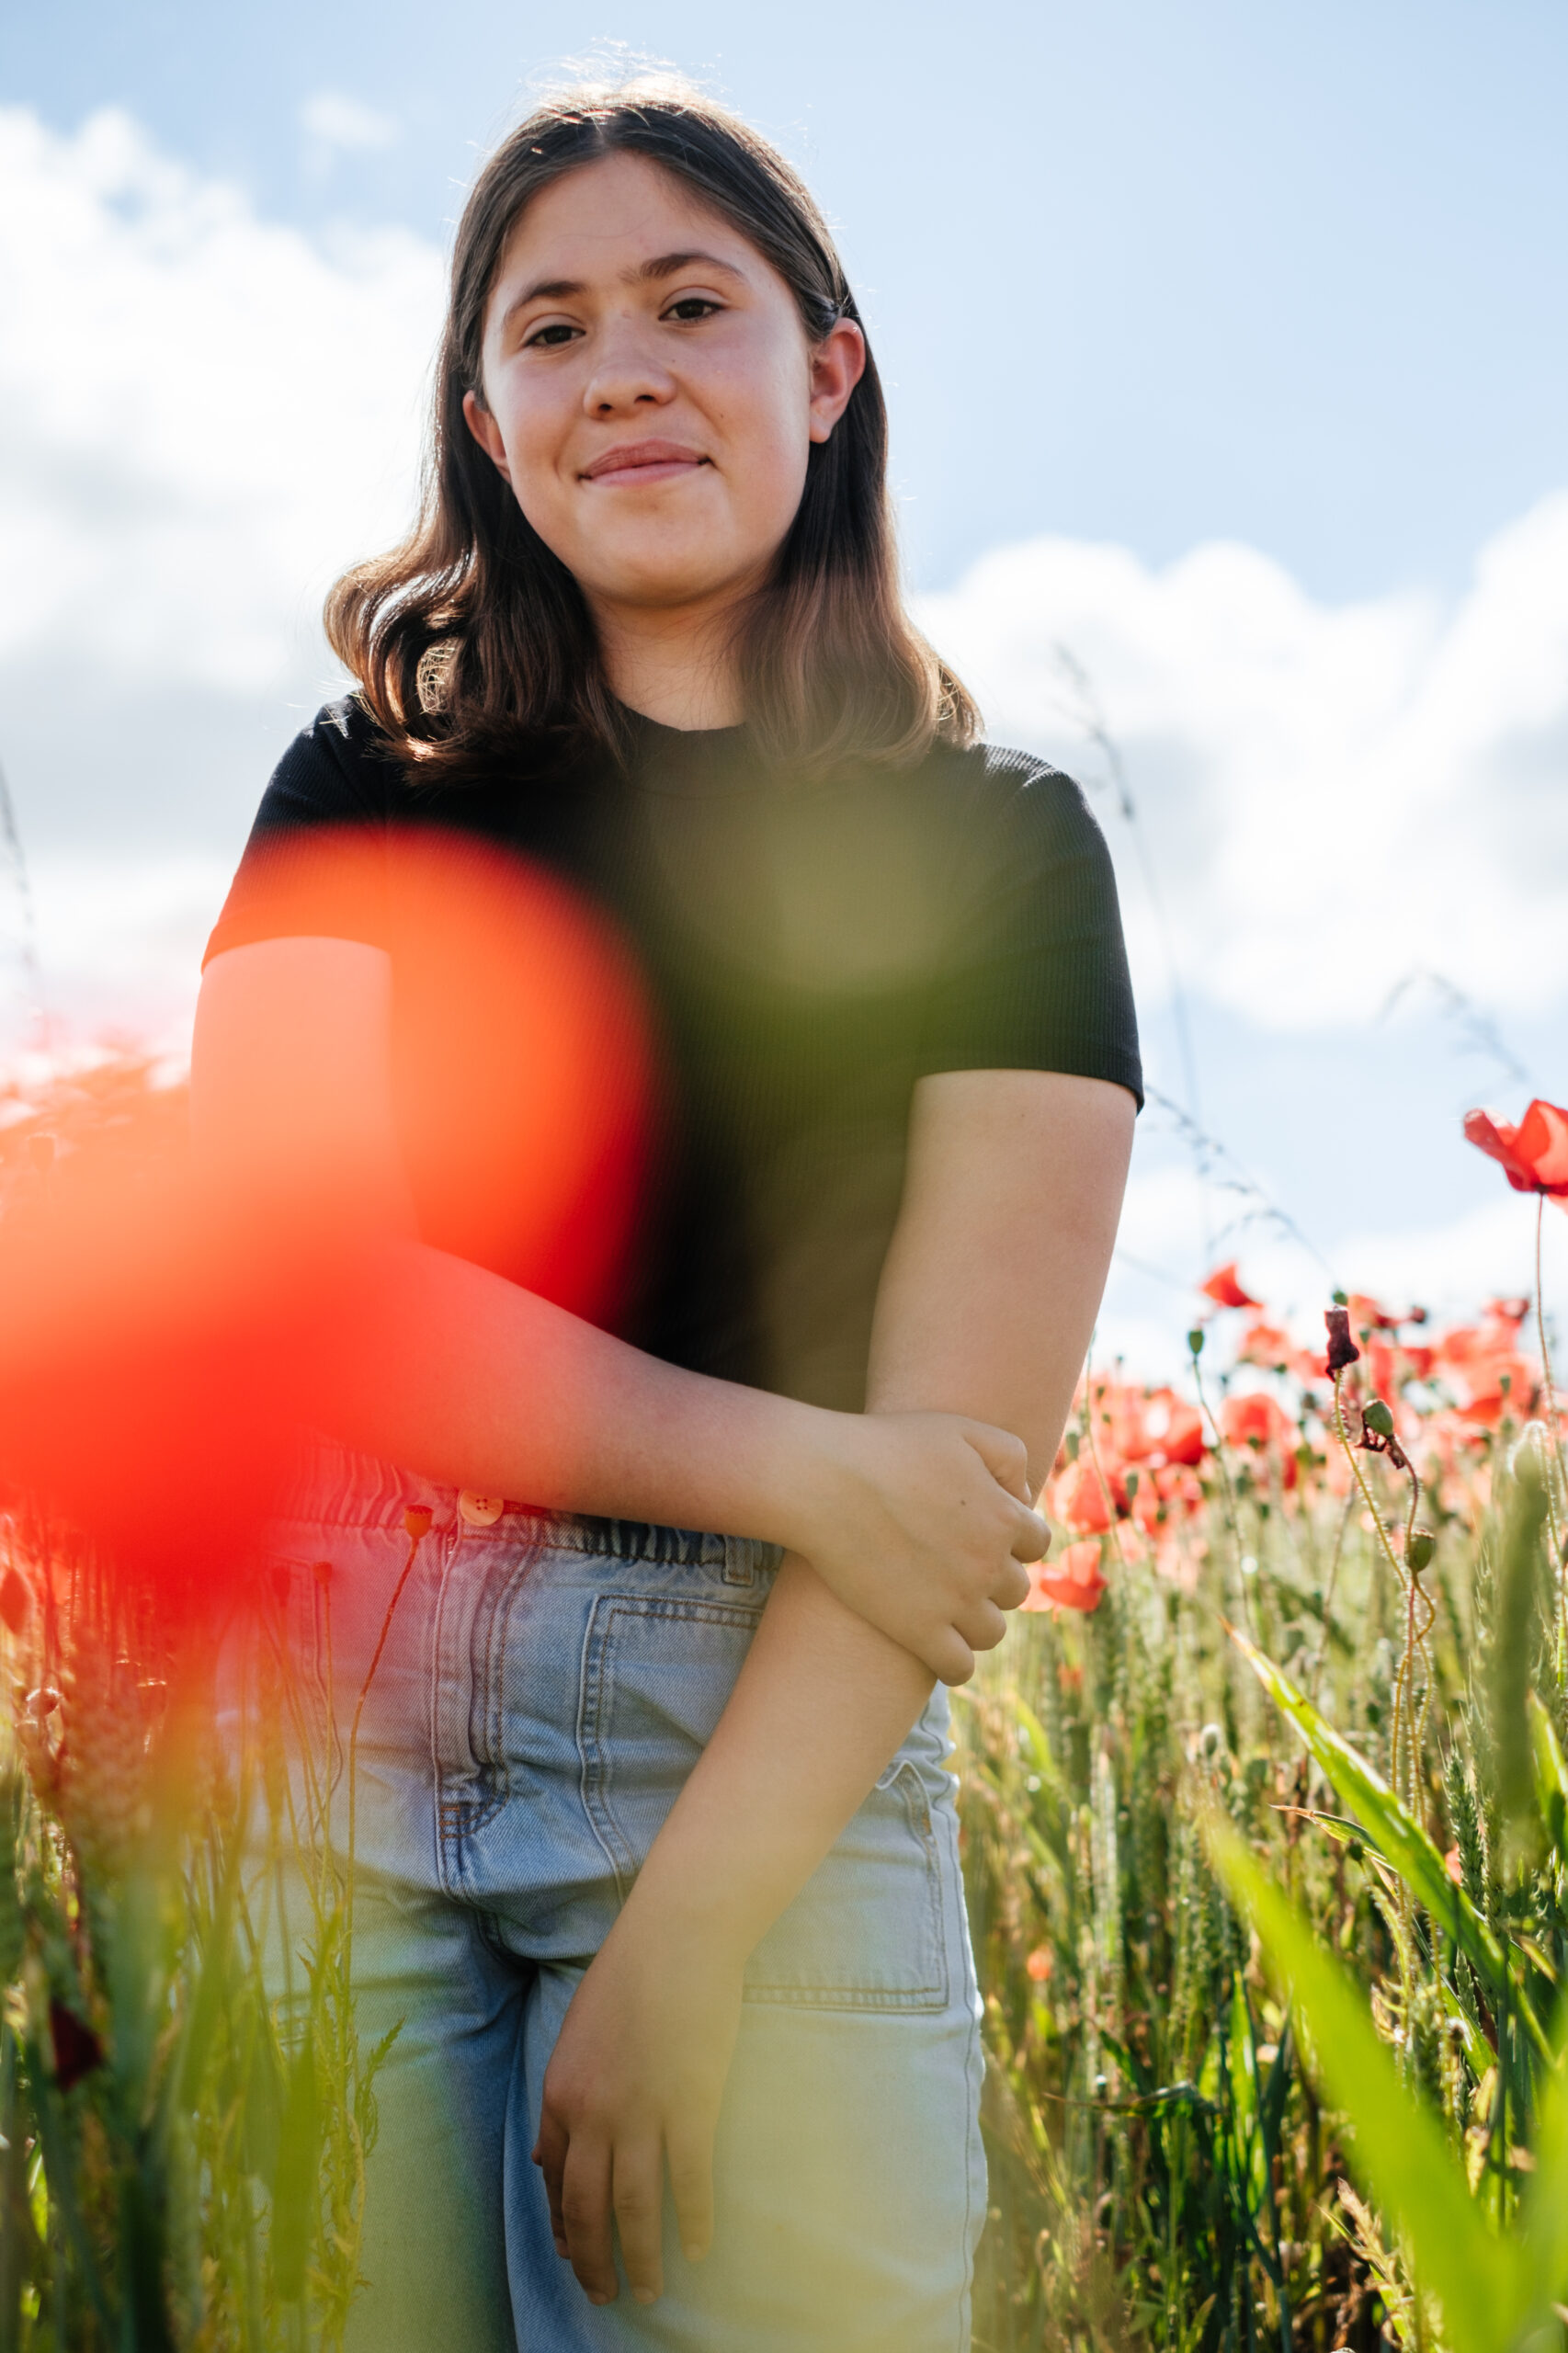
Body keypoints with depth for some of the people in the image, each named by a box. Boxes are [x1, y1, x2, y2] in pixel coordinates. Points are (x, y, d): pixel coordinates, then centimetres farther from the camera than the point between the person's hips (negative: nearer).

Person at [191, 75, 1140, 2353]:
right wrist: (803, 1466, -12)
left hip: (774, 1747, -1)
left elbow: (968, 1438, -5)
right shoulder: (371, 789, 9)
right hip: (322, 1728, 1)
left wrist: (686, 1934, -14)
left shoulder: (996, 844, 4)